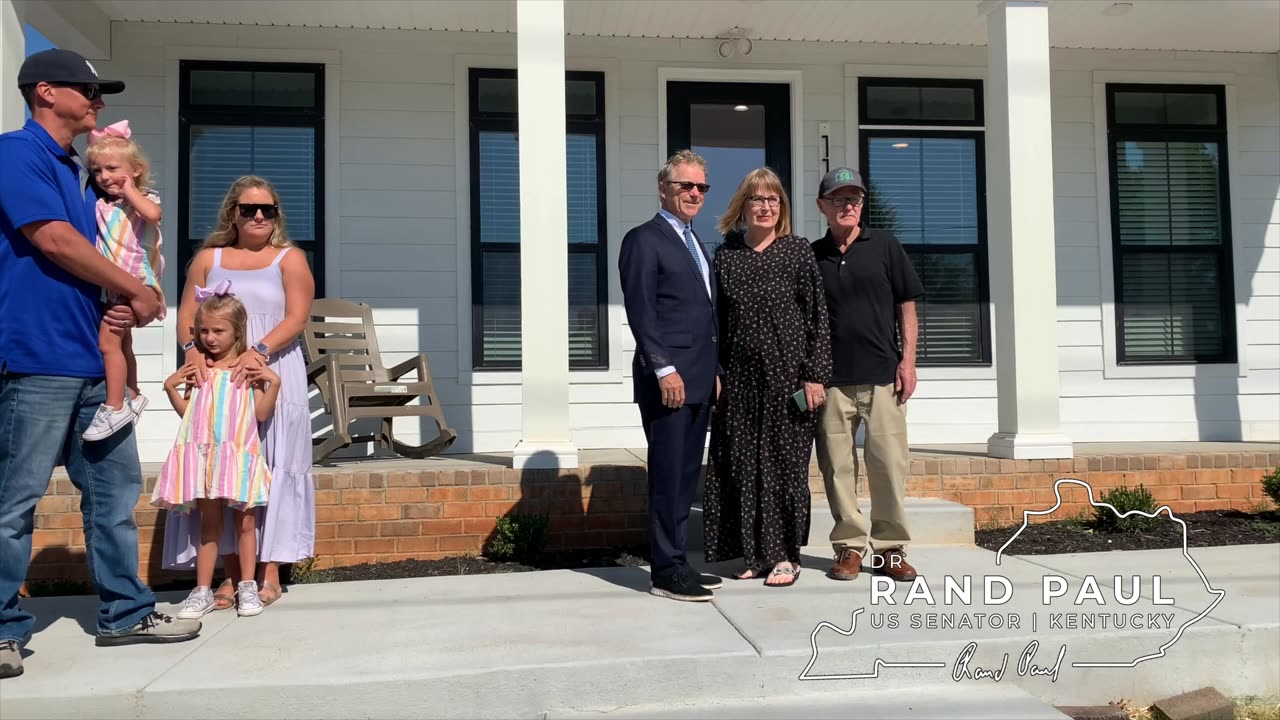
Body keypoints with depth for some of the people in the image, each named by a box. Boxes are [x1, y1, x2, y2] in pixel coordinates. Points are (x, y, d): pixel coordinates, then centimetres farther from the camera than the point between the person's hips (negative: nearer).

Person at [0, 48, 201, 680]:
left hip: (94, 360, 9)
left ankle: (125, 613, 19)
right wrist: (137, 291, -8)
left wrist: (120, 307, 4)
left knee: (115, 489, 10)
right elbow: (52, 239, -16)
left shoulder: (77, 174, 21)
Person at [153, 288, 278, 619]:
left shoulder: (250, 366, -1)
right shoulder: (198, 368, 8)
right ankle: (203, 591, 14)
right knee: (208, 521, 9)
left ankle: (247, 587, 16)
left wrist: (273, 383, -13)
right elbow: (187, 412, 13)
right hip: (203, 454, 3)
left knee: (245, 520, 5)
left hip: (238, 454, -2)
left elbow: (262, 414, -3)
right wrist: (171, 387, 2)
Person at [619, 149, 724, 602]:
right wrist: (664, 368, -20)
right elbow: (640, 311, -13)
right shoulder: (644, 240, -5)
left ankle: (677, 563, 18)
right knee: (668, 476, -5)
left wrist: (713, 372, 17)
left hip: (698, 381, 8)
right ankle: (666, 572, 2)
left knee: (687, 476, 10)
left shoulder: (694, 243, 22)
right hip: (666, 379, -8)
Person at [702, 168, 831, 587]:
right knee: (743, 464, 5)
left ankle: (785, 555, 15)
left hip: (787, 375, -2)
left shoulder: (797, 251, 0)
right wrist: (716, 374, 4)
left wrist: (815, 376, -8)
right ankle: (754, 553, 19)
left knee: (785, 461, 4)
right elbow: (718, 318, 9)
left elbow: (817, 316, -2)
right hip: (740, 379, 3)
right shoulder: (726, 255, 7)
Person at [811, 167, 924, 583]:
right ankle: (850, 545, 14)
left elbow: (907, 306, 6)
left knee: (890, 463, -1)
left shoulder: (884, 245, 7)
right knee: (838, 466, 3)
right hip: (831, 378, 1)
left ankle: (891, 547, 10)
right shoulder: (812, 256, 9)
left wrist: (908, 359, -2)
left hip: (882, 375, -1)